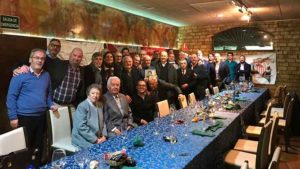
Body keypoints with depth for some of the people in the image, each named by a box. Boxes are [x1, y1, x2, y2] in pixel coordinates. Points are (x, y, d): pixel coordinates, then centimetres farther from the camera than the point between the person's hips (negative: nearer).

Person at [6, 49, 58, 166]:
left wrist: (50, 104, 3)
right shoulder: (20, 75, -8)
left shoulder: (46, 75, 9)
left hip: (41, 117, 5)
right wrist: (13, 117, -12)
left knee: (39, 145, 16)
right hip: (24, 117, -5)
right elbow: (11, 96, -8)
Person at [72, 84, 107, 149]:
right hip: (84, 140, -6)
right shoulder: (82, 106, -11)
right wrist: (95, 140, -17)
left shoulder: (100, 105, 9)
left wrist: (104, 136, -1)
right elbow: (81, 127, -17)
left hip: (98, 139, 6)